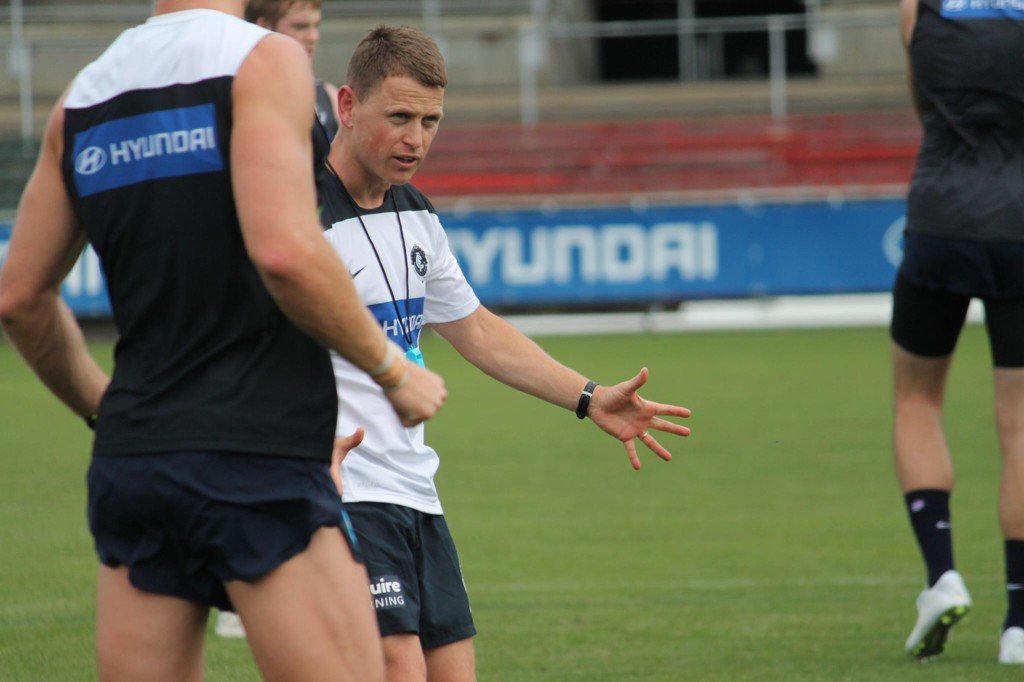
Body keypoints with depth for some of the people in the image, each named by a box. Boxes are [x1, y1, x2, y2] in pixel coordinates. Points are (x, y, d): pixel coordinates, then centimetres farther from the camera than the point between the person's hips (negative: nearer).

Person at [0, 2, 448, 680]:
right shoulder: (266, 59, -6)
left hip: (128, 466, 7)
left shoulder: (82, 96, 14)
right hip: (257, 456, -7)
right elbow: (283, 251, -20)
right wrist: (392, 369, -7)